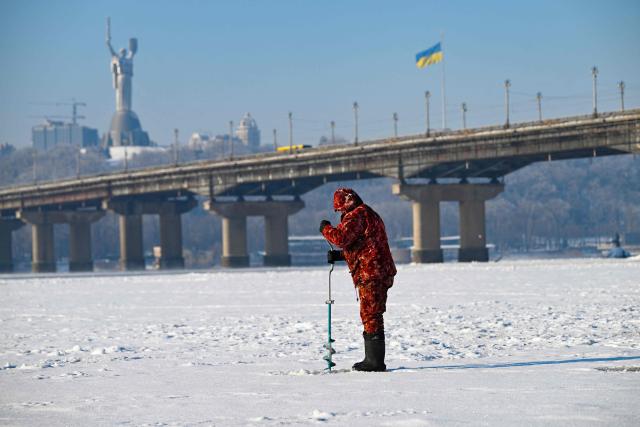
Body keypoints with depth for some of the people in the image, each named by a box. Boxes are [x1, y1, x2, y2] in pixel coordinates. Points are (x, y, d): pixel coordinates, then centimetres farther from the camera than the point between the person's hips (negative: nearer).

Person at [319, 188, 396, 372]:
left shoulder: (357, 215, -11)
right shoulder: (369, 214, 22)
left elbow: (341, 237, -22)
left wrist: (326, 229, -4)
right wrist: (339, 255, 22)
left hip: (369, 274, -10)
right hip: (380, 273, 10)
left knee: (371, 316, -8)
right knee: (372, 316, 14)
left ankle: (375, 361, -8)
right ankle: (373, 359, 18)